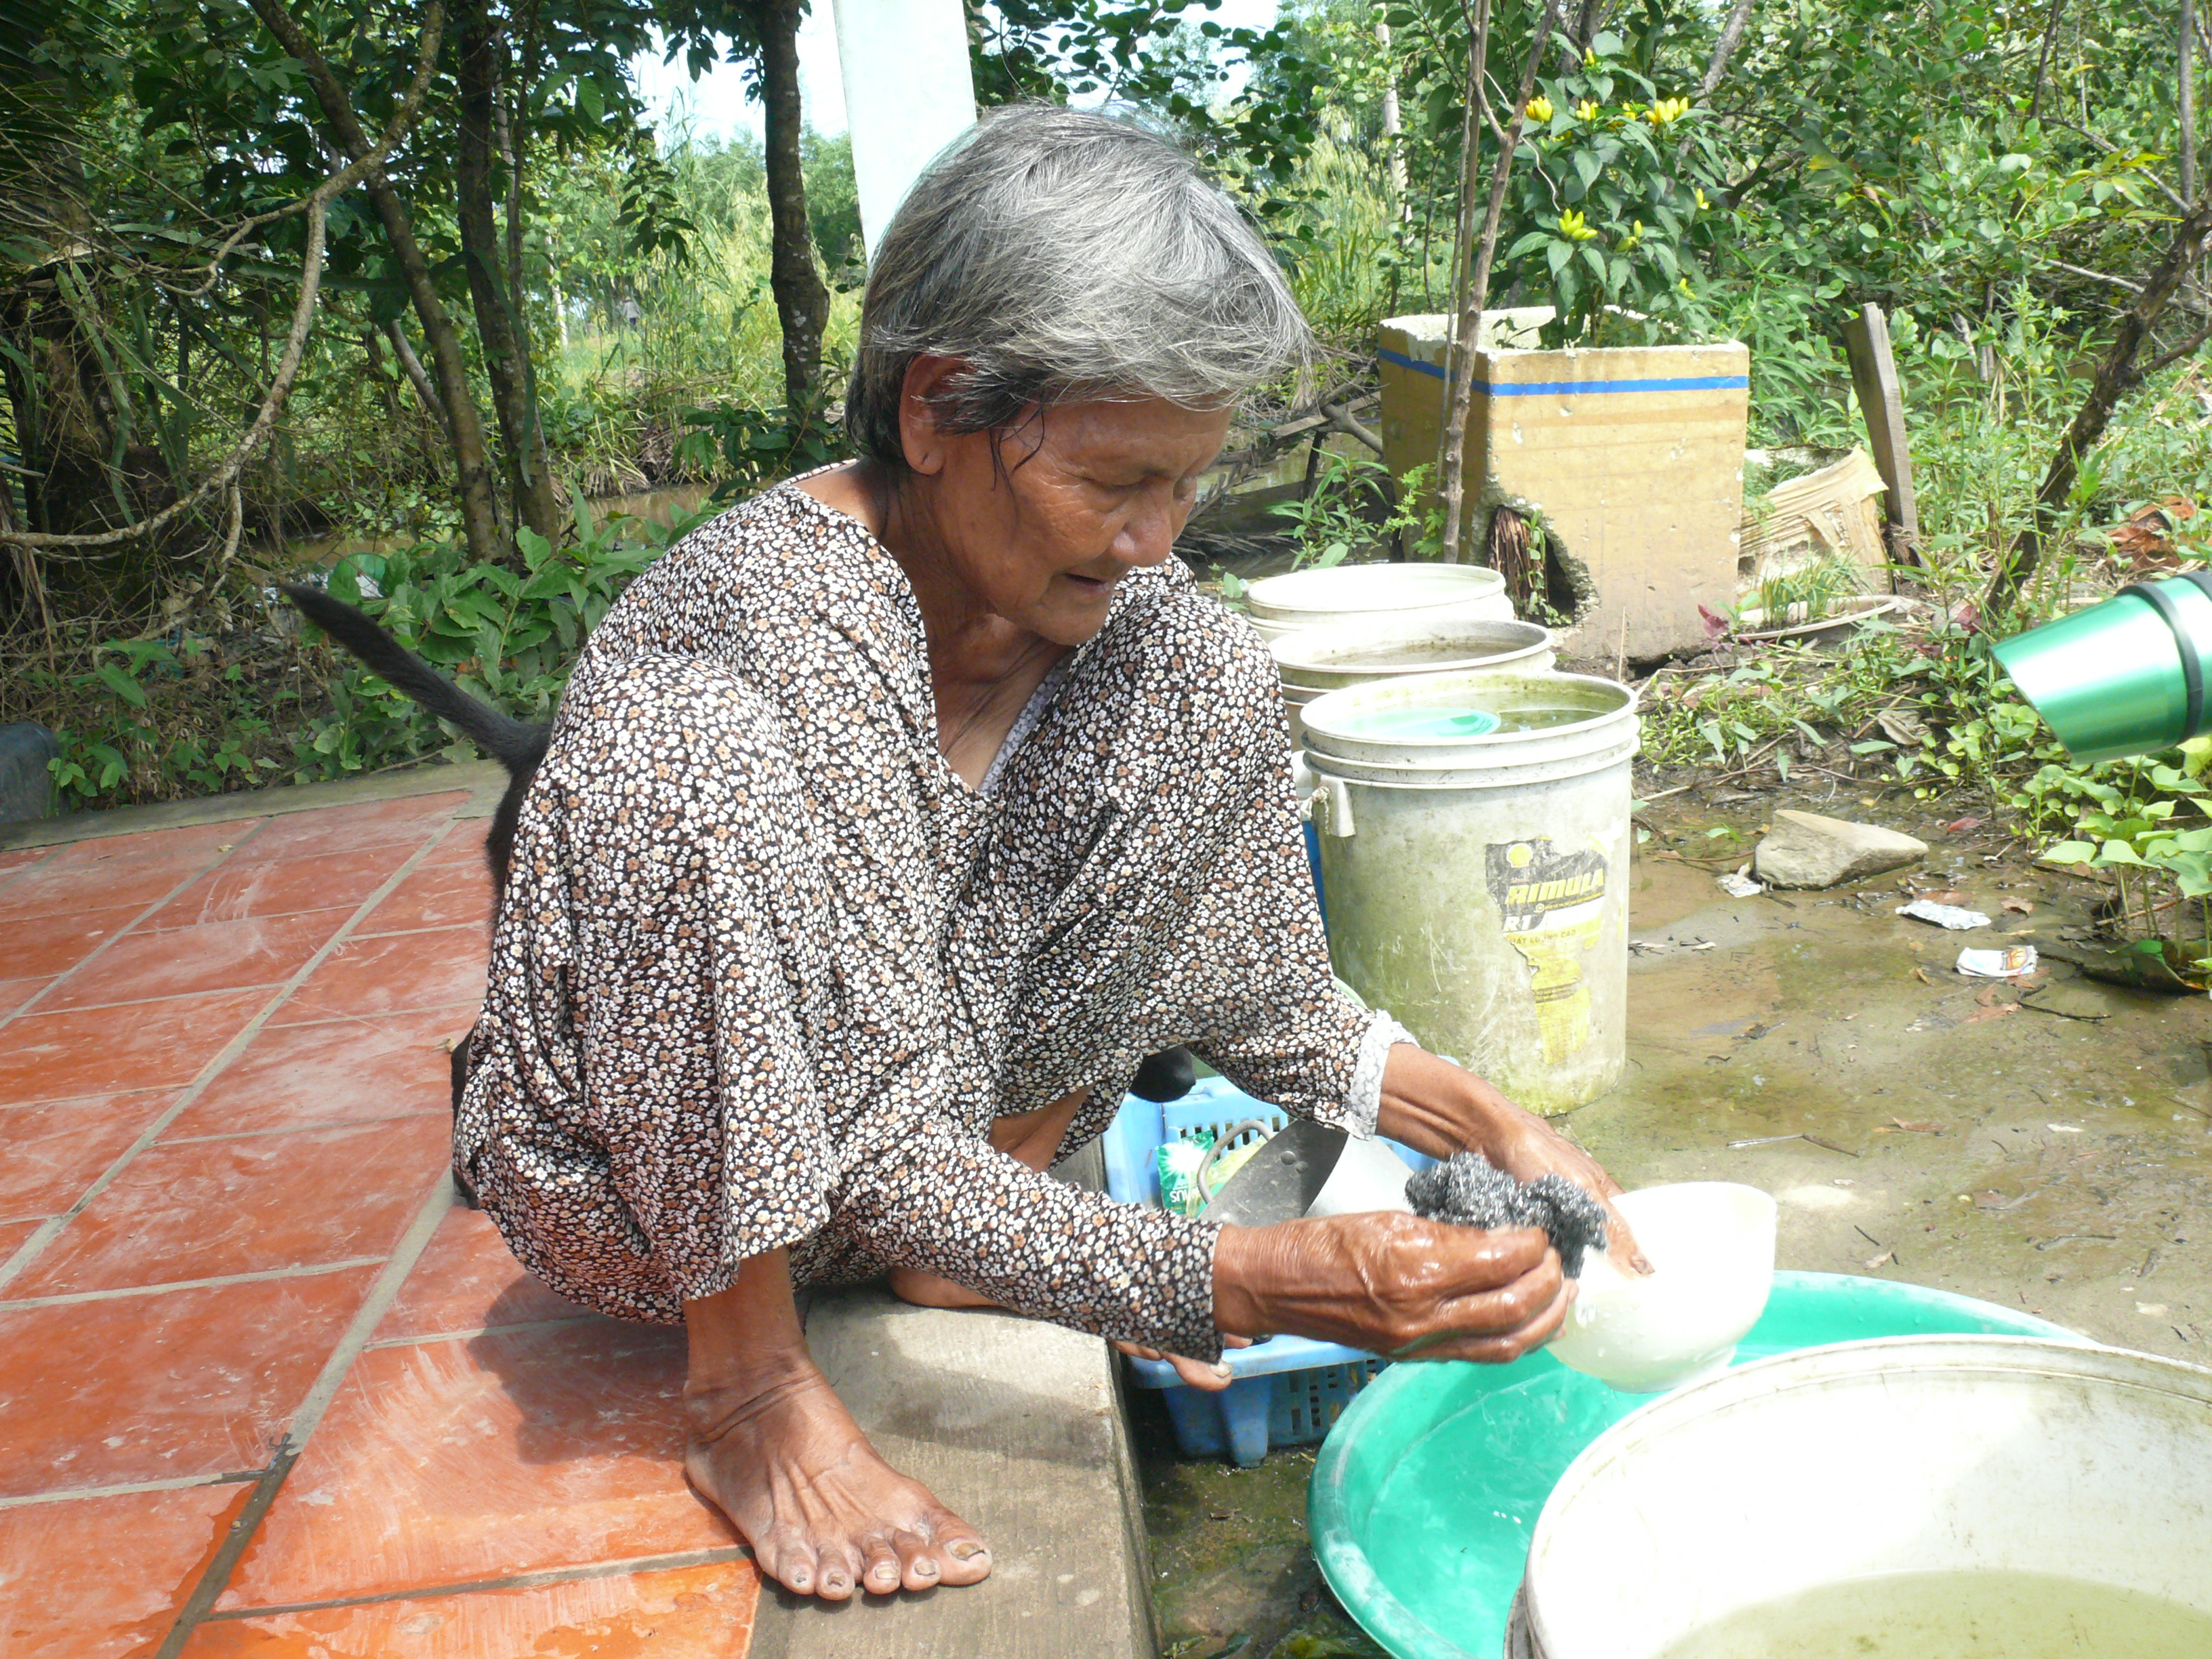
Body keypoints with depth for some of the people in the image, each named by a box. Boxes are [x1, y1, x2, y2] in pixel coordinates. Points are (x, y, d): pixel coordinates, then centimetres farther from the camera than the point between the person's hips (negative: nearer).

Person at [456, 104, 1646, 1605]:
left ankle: (973, 1230, 0)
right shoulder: (714, 667, -32)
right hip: (639, 1186, -4)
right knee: (706, 781, -37)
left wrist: (1491, 1124, -18)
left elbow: (1258, 997, -4)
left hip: (937, 1081, 5)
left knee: (1212, 690, -11)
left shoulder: (1148, 632, -13)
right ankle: (746, 1382, -13)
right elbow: (879, 1153, -32)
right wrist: (1251, 1286, -38)